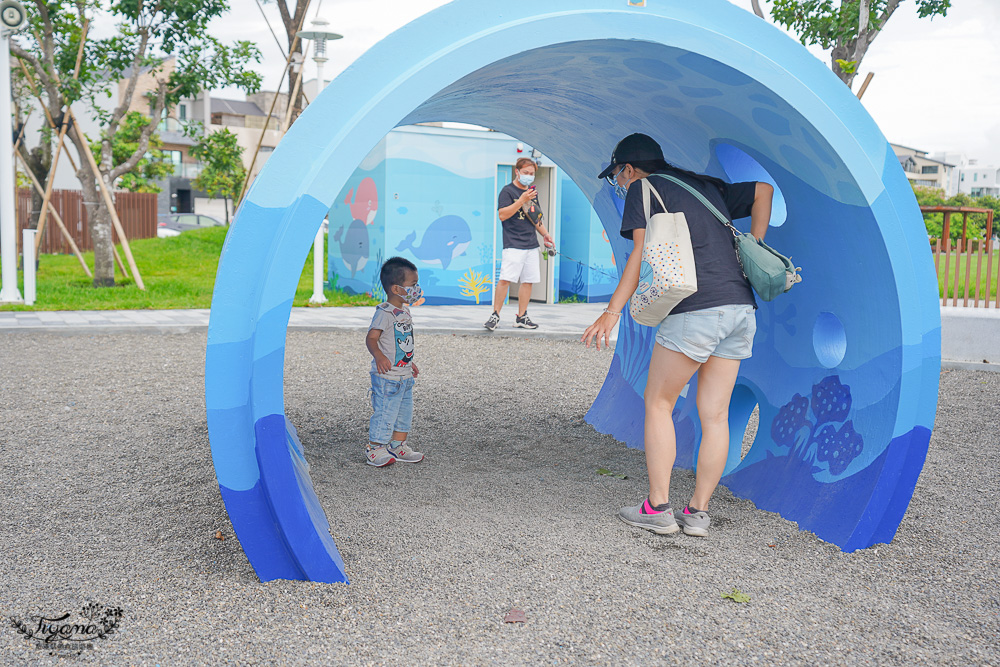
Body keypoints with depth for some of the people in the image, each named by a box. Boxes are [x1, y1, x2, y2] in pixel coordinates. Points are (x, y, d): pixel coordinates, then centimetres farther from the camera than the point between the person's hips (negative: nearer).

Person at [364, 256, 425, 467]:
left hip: (405, 376, 9)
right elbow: (371, 338, -24)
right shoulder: (384, 313, -18)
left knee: (405, 412, 16)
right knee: (385, 412, -1)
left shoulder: (404, 312, 11)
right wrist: (379, 356, -42)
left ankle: (398, 447, 29)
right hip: (387, 376, -9)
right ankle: (374, 449, 12)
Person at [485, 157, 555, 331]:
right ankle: (495, 315, -4)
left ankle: (521, 317, 13)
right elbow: (503, 215, -14)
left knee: (528, 281, 5)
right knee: (505, 279, -13)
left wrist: (545, 234, 21)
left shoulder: (532, 191, 20)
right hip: (513, 244, -7)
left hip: (532, 245, 7)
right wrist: (522, 200, -18)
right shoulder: (508, 191, -2)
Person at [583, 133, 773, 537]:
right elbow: (763, 190, 25)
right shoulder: (706, 186, 26)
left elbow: (643, 254, -7)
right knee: (714, 415, 9)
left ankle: (658, 509, 6)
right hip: (741, 308, 7)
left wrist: (612, 312, -9)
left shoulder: (644, 189, 6)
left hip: (696, 309, -7)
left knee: (658, 405, 5)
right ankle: (698, 513, 14)